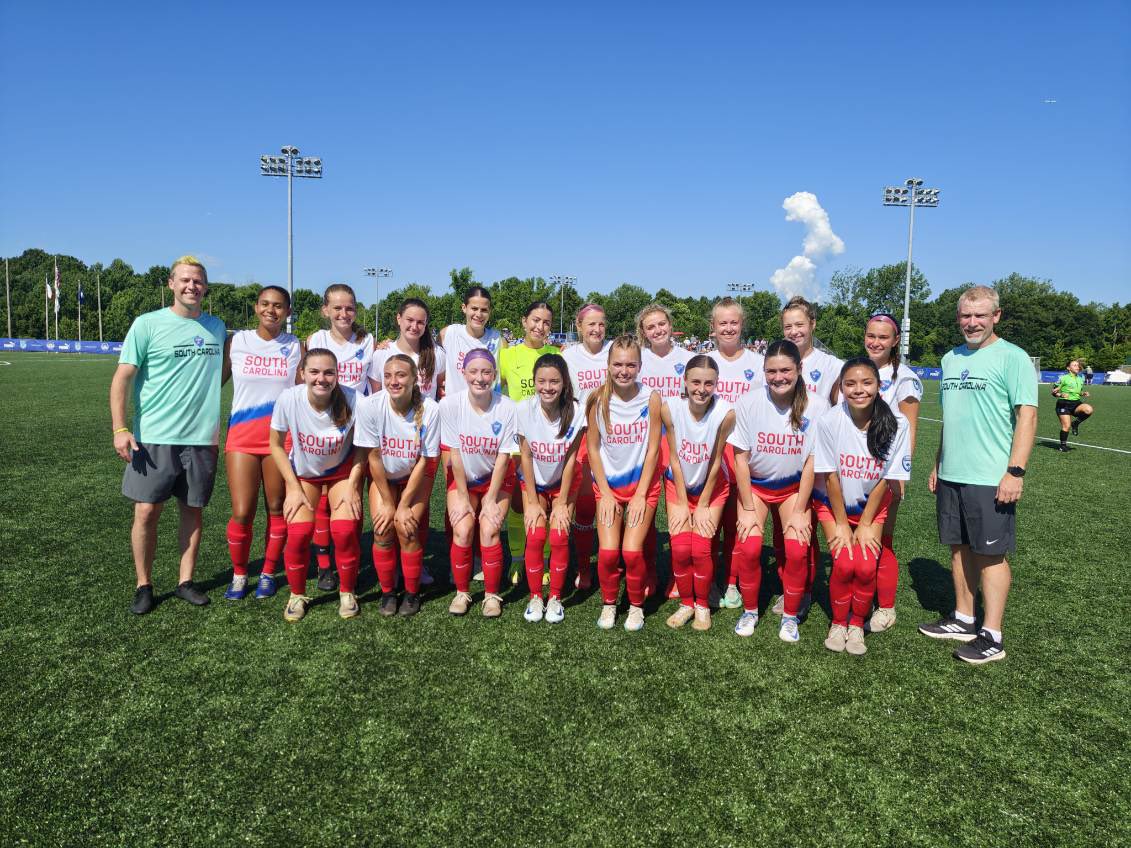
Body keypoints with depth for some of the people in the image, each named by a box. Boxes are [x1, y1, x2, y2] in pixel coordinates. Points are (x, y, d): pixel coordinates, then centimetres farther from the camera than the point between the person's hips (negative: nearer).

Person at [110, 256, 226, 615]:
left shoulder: (216, 327, 9)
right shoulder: (147, 324, -3)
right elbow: (122, 378, -4)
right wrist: (119, 429, -13)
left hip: (202, 438, 3)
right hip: (154, 437, -3)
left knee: (193, 510, 8)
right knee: (146, 511, -1)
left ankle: (185, 581, 20)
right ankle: (143, 586, 15)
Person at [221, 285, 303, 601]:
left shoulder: (296, 347, 5)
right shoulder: (236, 342, 4)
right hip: (242, 436, 0)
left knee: (277, 509, 6)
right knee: (242, 513, -4)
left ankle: (268, 573, 25)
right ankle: (239, 575, 19)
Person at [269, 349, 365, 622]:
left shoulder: (352, 400, -28)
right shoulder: (289, 399, -26)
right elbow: (276, 445, -9)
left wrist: (352, 485, -14)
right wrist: (293, 488, -11)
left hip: (342, 471, -1)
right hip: (302, 472, 1)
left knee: (345, 530, -17)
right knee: (299, 532, -15)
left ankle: (347, 592, 9)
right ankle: (297, 595, 12)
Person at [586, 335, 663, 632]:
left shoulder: (651, 399, -10)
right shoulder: (598, 400, -8)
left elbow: (652, 449, -6)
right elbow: (593, 448, -2)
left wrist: (641, 494, -8)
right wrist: (605, 493, -5)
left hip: (642, 483, -1)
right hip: (608, 485, 1)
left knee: (632, 551, -12)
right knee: (608, 551, -10)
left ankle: (636, 605, 15)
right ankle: (609, 604, 17)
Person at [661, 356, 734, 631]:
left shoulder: (725, 412, -25)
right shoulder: (670, 408, -22)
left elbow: (715, 462, -15)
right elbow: (674, 458, -12)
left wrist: (703, 506, -8)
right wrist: (682, 504, -8)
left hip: (711, 485, -1)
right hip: (678, 484, 1)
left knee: (701, 549, -8)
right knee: (680, 548, -7)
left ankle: (702, 605, 16)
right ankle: (686, 603, 16)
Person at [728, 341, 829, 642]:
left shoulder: (816, 407, -18)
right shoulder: (749, 403, -18)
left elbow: (812, 461, -11)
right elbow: (741, 458, -11)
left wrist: (800, 511, -9)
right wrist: (747, 509, -10)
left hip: (794, 486, 0)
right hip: (754, 484, 0)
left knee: (797, 550, -15)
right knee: (749, 547, -15)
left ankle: (791, 615, 10)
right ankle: (749, 610, 11)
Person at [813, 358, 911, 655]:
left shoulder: (896, 425, -19)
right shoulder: (829, 421, -22)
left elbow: (886, 479, -11)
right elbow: (830, 476, -14)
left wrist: (865, 525, -8)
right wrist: (841, 524, -10)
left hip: (872, 505, 1)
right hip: (833, 504, -1)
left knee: (866, 566, -15)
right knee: (844, 563, -16)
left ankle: (857, 624, 12)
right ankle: (838, 623, 10)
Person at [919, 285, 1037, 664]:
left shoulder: (1012, 357, -7)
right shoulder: (950, 359, 13)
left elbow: (1027, 417, -11)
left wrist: (1015, 471, -18)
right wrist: (938, 465, 18)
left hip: (990, 478, -6)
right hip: (951, 475, 7)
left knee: (991, 553, 1)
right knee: (960, 547, 13)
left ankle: (992, 637, 10)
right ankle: (963, 620, 26)